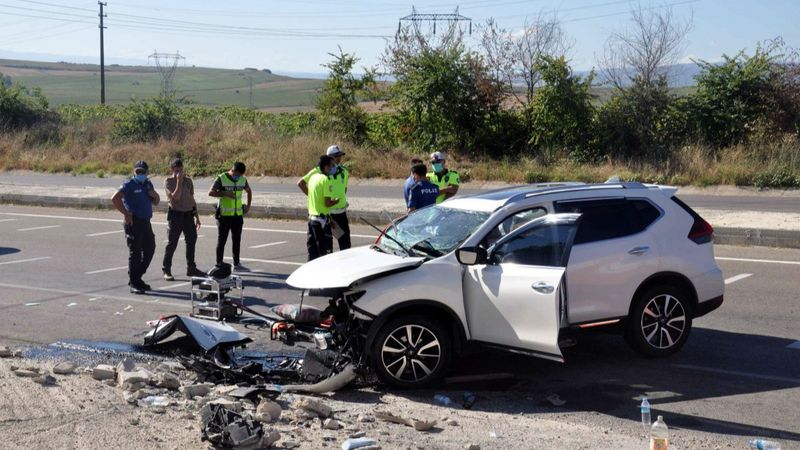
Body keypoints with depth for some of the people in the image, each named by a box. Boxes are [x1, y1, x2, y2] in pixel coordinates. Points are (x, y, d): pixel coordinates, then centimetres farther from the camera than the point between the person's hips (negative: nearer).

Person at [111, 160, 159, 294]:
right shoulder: (129, 185, -8)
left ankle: (137, 278, 25)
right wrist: (126, 214, -19)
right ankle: (133, 284, 2)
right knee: (135, 252, -4)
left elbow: (156, 202, 24)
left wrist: (155, 196, 1)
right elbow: (115, 198, -20)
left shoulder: (148, 184, 16)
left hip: (146, 222, 8)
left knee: (149, 250, 12)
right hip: (134, 222, -8)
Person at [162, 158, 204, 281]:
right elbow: (175, 196, -19)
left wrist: (197, 216, 14)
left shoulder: (188, 180, 10)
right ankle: (166, 270, 2)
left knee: (191, 241, 10)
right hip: (175, 214, -5)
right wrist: (179, 181, -20)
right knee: (172, 243, -5)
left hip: (188, 214, 5)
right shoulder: (168, 181, -5)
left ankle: (191, 268, 22)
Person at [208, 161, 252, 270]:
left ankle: (236, 263, 17)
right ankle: (219, 264, 6)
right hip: (224, 215, -5)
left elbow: (249, 191, 23)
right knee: (222, 240, 1)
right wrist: (225, 193, -23)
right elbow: (211, 192, -15)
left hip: (238, 215, 5)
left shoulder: (243, 180, 5)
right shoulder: (221, 179, -10)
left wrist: (248, 205, 13)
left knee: (237, 240, 10)